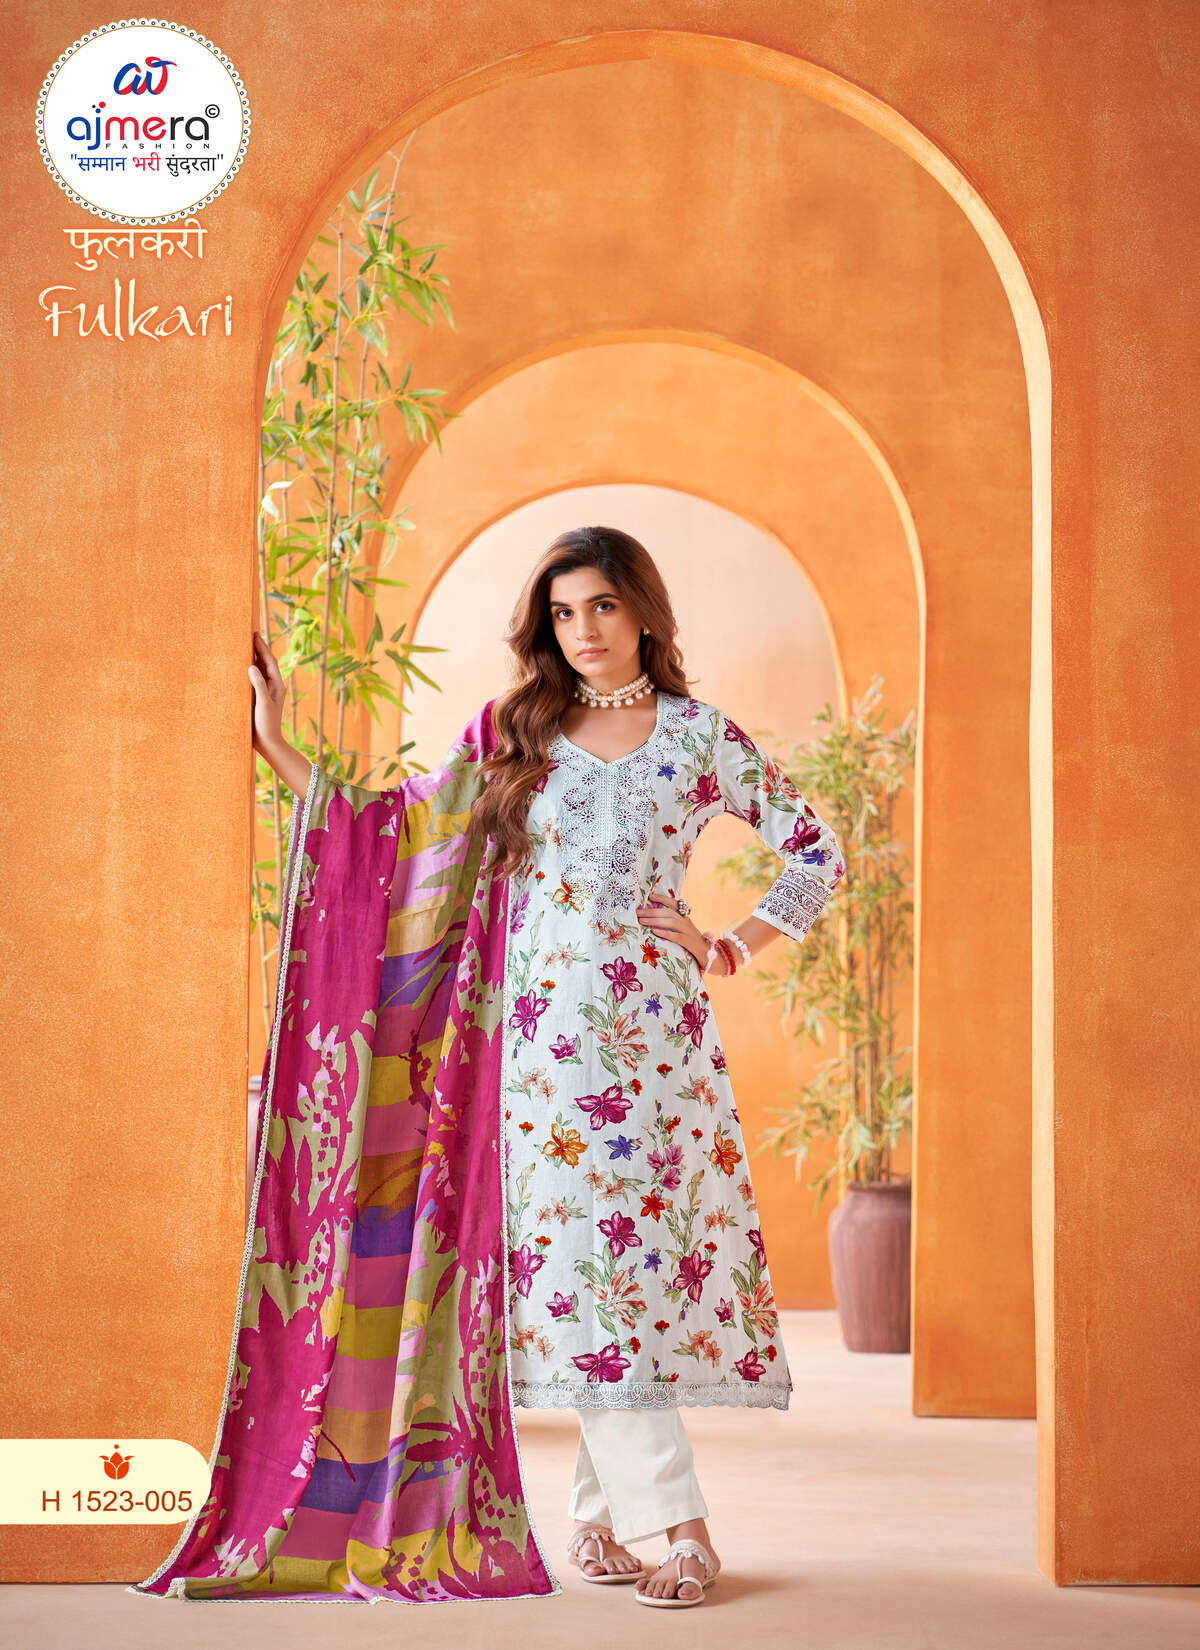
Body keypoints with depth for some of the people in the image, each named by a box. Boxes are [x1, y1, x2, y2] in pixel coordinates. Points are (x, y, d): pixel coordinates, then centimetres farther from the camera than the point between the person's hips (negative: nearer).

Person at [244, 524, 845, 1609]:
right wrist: (275, 745, 12)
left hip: (658, 1028, -1)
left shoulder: (701, 736, 7)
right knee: (577, 1259, -6)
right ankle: (678, 1524, -2)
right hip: (548, 1031, 1)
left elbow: (817, 851, 10)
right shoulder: (513, 733, 11)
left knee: (642, 1248, -4)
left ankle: (601, 1511, 7)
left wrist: (730, 949, 2)